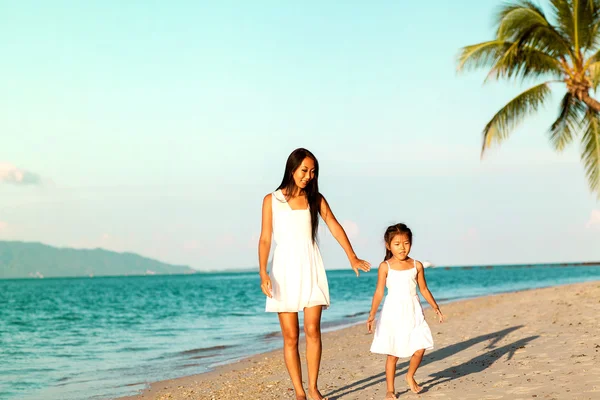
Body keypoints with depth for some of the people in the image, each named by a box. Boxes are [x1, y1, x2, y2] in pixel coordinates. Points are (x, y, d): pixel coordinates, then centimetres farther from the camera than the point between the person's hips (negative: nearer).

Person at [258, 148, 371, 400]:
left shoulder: (315, 199, 7)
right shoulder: (272, 200, 2)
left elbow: (335, 228, 3)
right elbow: (265, 239, -1)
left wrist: (352, 258, -9)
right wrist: (263, 273, -13)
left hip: (310, 269, 1)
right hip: (285, 269, -1)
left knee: (313, 330, -8)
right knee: (290, 336, -2)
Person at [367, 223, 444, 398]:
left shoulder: (416, 266, 5)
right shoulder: (385, 267, -3)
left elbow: (424, 289, 12)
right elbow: (379, 292, -4)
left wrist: (435, 307, 6)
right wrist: (372, 315, -10)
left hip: (413, 313, 2)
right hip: (393, 313, -2)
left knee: (420, 348, -6)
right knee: (393, 354, 1)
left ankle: (410, 376, 21)